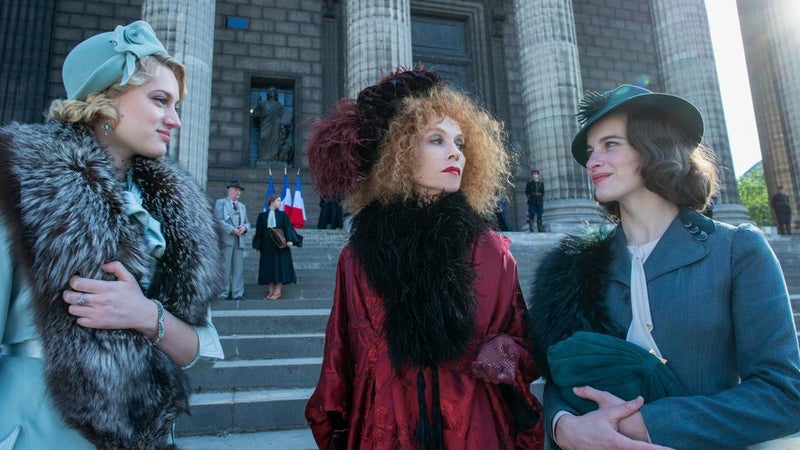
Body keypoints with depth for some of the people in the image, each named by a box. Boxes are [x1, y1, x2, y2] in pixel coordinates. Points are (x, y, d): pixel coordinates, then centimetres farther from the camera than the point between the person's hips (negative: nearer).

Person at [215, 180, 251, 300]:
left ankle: (238, 293, 4)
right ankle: (223, 293, 1)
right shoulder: (220, 202, 6)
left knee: (239, 267, 2)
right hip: (226, 239, -5)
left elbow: (247, 222, 22)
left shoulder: (242, 206, 25)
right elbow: (218, 220, -6)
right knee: (225, 267, -4)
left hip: (239, 240, 5)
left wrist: (244, 227, -2)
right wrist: (231, 229, -15)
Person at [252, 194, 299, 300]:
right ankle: (271, 291, 10)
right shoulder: (262, 216, 8)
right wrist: (257, 247, 4)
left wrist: (289, 240, -21)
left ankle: (277, 291, 4)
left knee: (280, 267, -3)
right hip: (267, 246, 1)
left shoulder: (283, 215, 6)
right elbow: (259, 232, 8)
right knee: (269, 268, 3)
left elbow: (287, 228, -5)